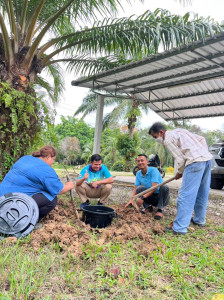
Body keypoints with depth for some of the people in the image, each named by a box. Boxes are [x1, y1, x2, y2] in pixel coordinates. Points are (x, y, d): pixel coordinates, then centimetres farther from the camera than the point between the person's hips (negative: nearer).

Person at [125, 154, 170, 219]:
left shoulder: (153, 170, -20)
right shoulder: (138, 174, -2)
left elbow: (154, 188, -29)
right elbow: (135, 188, -4)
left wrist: (142, 198, -35)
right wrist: (131, 200, -23)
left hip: (162, 197, -4)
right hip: (151, 198, 4)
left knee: (164, 187, -34)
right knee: (139, 189, -18)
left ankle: (160, 210, -18)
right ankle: (148, 206, -1)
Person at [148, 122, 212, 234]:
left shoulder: (167, 140, -2)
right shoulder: (179, 131, 24)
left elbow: (180, 159, -6)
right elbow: (202, 139, 22)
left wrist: (179, 172, 11)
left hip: (195, 161, -10)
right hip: (207, 158, 10)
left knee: (185, 195, -7)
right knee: (202, 192, 19)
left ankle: (180, 228, -5)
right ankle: (199, 220, 34)